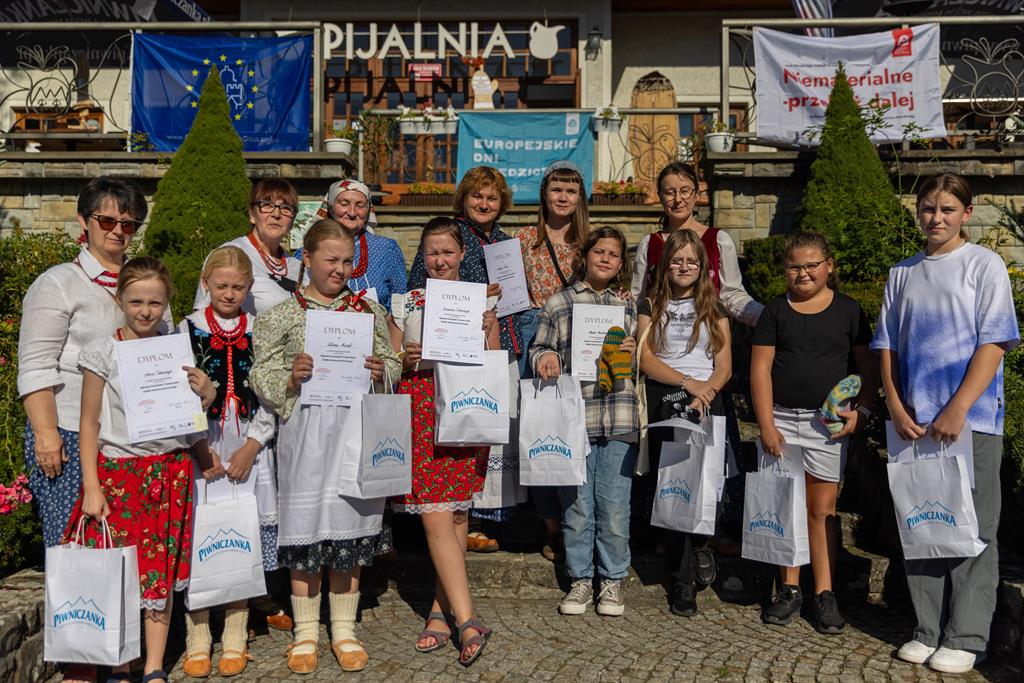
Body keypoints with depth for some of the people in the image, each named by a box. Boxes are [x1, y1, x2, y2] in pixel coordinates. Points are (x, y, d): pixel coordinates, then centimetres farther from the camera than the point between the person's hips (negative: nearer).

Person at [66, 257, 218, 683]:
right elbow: (89, 425, -2)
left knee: (162, 572, 5)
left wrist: (205, 396, -7)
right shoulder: (103, 353, -3)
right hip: (117, 471, -2)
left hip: (169, 473, 3)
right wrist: (91, 486, -8)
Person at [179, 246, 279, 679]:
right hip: (199, 450, -1)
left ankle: (235, 640, 15)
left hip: (248, 451, 1)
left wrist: (250, 447, -7)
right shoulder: (188, 329, 5)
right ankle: (197, 642, 12)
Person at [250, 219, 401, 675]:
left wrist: (380, 372, -7)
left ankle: (344, 630, 23)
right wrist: (292, 377, -17)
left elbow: (392, 363, 14)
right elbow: (263, 379, 2)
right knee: (306, 527, 5)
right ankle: (306, 632, 22)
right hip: (306, 431, -2)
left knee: (350, 528, 8)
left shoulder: (368, 309, 10)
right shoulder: (282, 316, 4)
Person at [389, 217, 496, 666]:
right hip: (420, 413, 0)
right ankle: (467, 621, -8)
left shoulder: (481, 301, 10)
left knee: (456, 516, 3)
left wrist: (486, 332, -5)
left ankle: (441, 613, 16)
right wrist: (405, 359, -9)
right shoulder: (405, 303, 10)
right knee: (436, 518, -10)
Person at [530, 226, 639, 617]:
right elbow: (540, 348, 14)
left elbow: (640, 361, 22)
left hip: (619, 420, 1)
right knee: (576, 505, 6)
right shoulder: (558, 303, 7)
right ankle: (580, 579, 21)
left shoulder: (628, 307, 15)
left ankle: (613, 580, 20)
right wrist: (544, 358, -8)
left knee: (615, 506, 4)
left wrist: (632, 353, 0)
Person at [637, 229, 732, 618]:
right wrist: (686, 382, -13)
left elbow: (724, 367, 7)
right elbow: (645, 359, 0)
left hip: (706, 402, 1)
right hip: (663, 400, -1)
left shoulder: (713, 308, 15)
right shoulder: (651, 305, 12)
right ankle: (683, 581, 3)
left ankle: (696, 551, 22)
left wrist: (705, 391, -12)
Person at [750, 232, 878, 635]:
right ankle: (790, 589, 16)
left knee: (822, 507, 1)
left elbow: (869, 367, 7)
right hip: (782, 419, 1)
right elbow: (760, 368, 1)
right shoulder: (776, 311, 5)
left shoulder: (848, 310, 5)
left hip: (828, 422, -1)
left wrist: (861, 410, -7)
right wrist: (766, 424, -6)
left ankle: (824, 593, 10)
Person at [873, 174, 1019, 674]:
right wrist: (897, 409, -1)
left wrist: (957, 411, -16)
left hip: (972, 421, -4)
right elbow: (887, 346, 11)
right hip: (914, 424, 4)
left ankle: (965, 638, 11)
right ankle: (928, 630, 20)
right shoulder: (903, 273, 12)